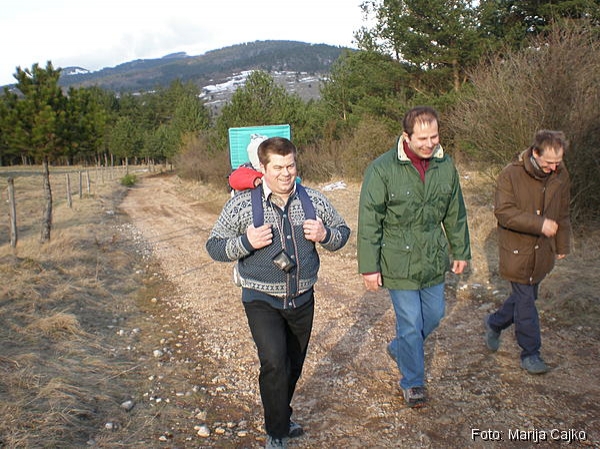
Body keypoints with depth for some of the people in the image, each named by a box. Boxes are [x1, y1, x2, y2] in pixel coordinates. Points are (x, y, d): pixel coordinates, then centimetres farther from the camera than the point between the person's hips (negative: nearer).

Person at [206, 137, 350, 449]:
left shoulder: (314, 200, -3)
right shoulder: (241, 204, -12)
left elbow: (342, 232, 9)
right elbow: (214, 247, -6)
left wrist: (325, 235, -14)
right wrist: (246, 242, -25)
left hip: (302, 300, 4)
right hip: (261, 300, -4)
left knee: (294, 365, 18)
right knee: (274, 362, -18)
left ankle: (281, 415, 45)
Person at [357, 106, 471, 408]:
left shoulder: (445, 165, -1)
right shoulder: (382, 169, -16)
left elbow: (455, 213, 11)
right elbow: (368, 221, -13)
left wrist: (461, 252, 16)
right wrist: (369, 267, -13)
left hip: (434, 260, 5)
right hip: (399, 263, -5)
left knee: (434, 315, 18)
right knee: (410, 324, 4)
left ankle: (399, 349, 46)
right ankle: (413, 382, 27)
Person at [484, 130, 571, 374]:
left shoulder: (560, 175, 0)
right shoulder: (510, 175, -17)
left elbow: (563, 214, 12)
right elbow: (503, 212, -22)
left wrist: (562, 245, 16)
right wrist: (539, 224, -28)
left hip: (542, 251, 6)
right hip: (517, 250, -6)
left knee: (525, 296, 17)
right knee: (525, 300, 0)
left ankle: (494, 323, 41)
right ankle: (530, 353, 15)